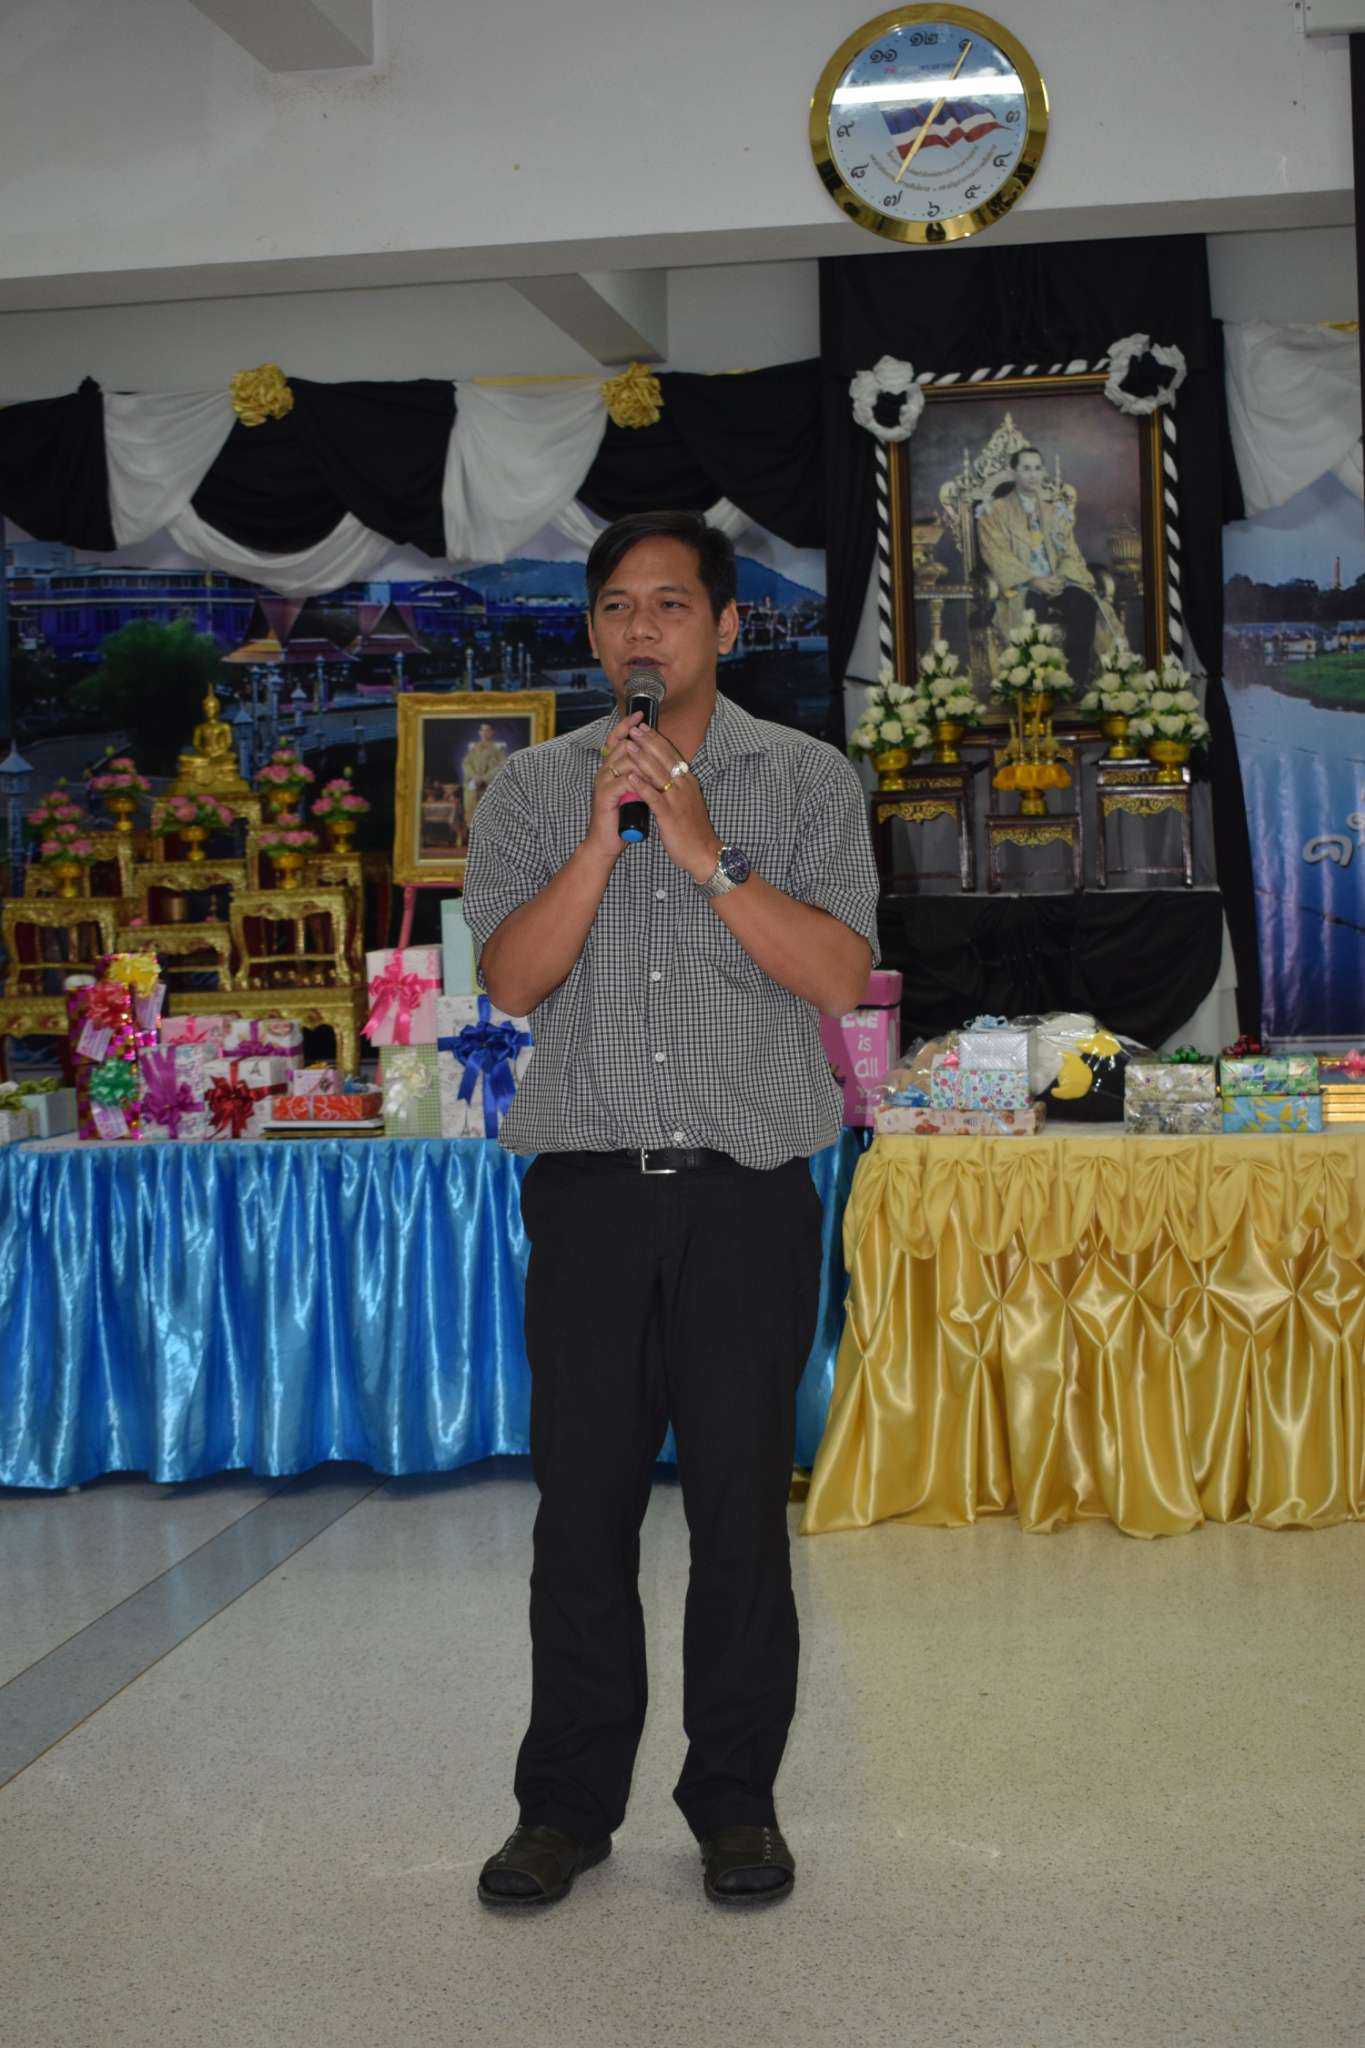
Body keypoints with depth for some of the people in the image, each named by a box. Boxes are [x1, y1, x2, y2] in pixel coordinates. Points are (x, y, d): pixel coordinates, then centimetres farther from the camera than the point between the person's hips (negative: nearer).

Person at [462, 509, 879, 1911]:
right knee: (582, 1500, 4)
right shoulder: (533, 789, 10)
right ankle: (567, 1804, 18)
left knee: (742, 1502, 4)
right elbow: (512, 977, -2)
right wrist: (605, 836, -13)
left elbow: (839, 976, -6)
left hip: (750, 1193, -1)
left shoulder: (808, 780, 6)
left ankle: (735, 1802, 19)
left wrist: (705, 850, -13)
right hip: (587, 1190, 1)